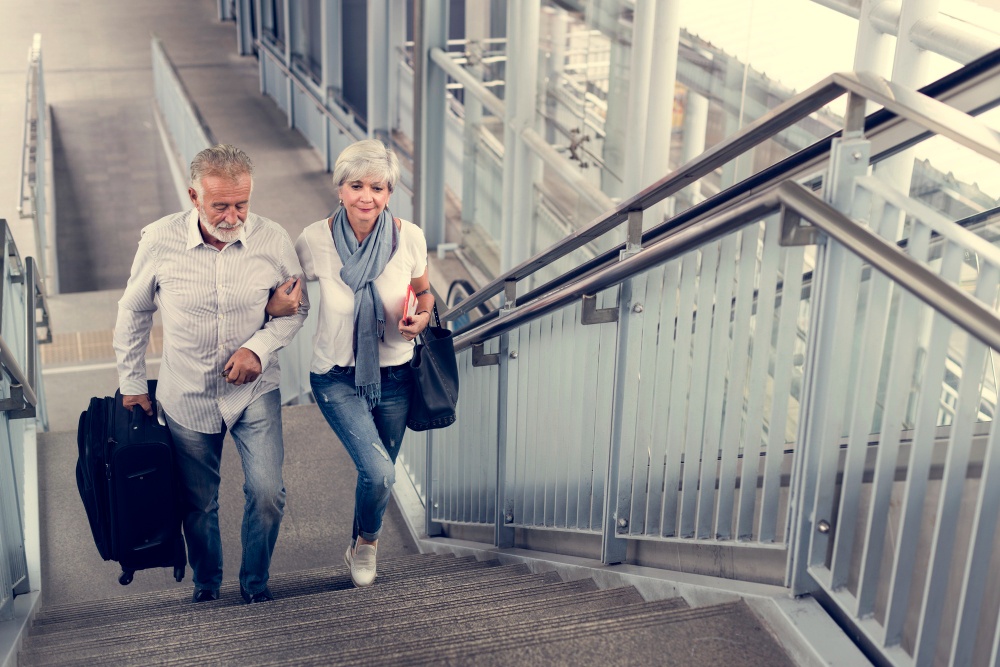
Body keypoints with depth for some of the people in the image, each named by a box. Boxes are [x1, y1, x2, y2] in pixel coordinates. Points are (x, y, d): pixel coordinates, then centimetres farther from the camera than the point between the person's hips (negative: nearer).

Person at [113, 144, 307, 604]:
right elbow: (133, 312, 2)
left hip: (254, 391, 0)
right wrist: (132, 384, 6)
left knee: (267, 493, -8)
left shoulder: (273, 240, -14)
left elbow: (296, 307, 1)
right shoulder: (159, 241, -14)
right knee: (198, 504, 14)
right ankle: (206, 586, 40)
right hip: (186, 396, 0)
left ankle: (255, 581, 21)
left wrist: (259, 347, -16)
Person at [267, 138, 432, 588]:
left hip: (394, 375, 3)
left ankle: (360, 548, 48)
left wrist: (423, 316, -16)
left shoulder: (409, 238, -13)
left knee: (378, 473, 17)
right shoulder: (314, 241, -16)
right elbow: (282, 299, -1)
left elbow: (423, 290, 6)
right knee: (378, 473, -19)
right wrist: (277, 305, -25)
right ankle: (367, 543, 15)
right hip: (337, 377, -2)